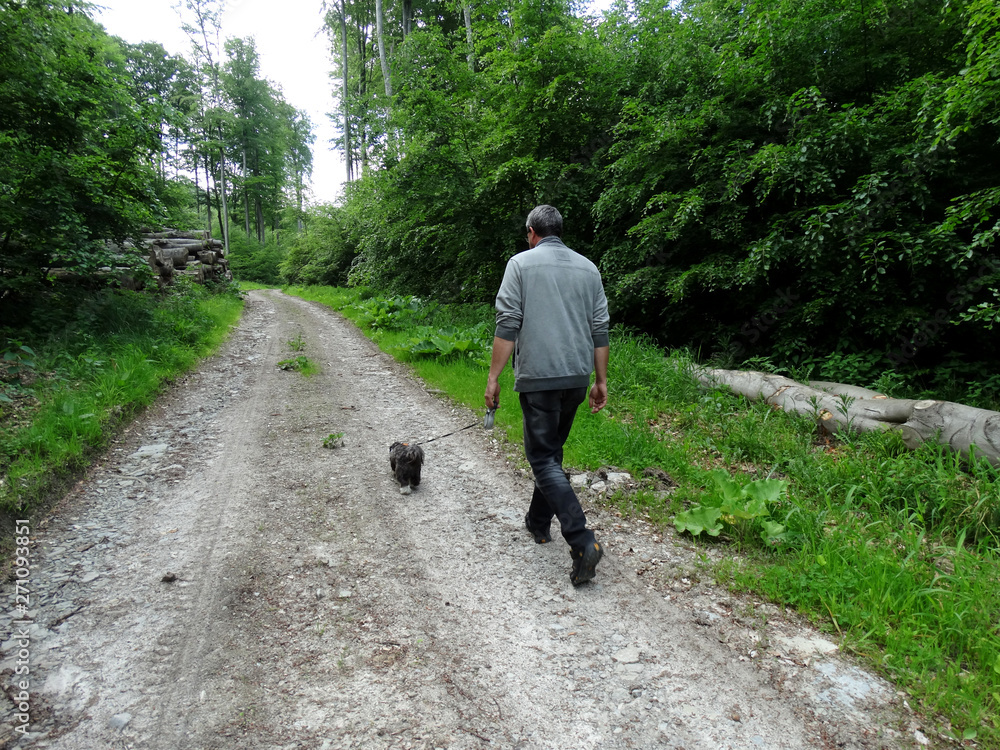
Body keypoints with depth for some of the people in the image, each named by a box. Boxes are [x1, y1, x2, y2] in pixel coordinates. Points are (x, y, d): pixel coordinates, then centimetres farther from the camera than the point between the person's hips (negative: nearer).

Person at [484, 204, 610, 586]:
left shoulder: (521, 263, -2)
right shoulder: (588, 267, 11)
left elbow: (507, 326, -10)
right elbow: (599, 330, 10)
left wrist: (493, 378, -6)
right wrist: (601, 381, 15)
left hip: (538, 376, -6)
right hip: (577, 376, 6)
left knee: (544, 459, -1)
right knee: (552, 450, 20)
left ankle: (582, 540, -12)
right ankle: (538, 521, 35)